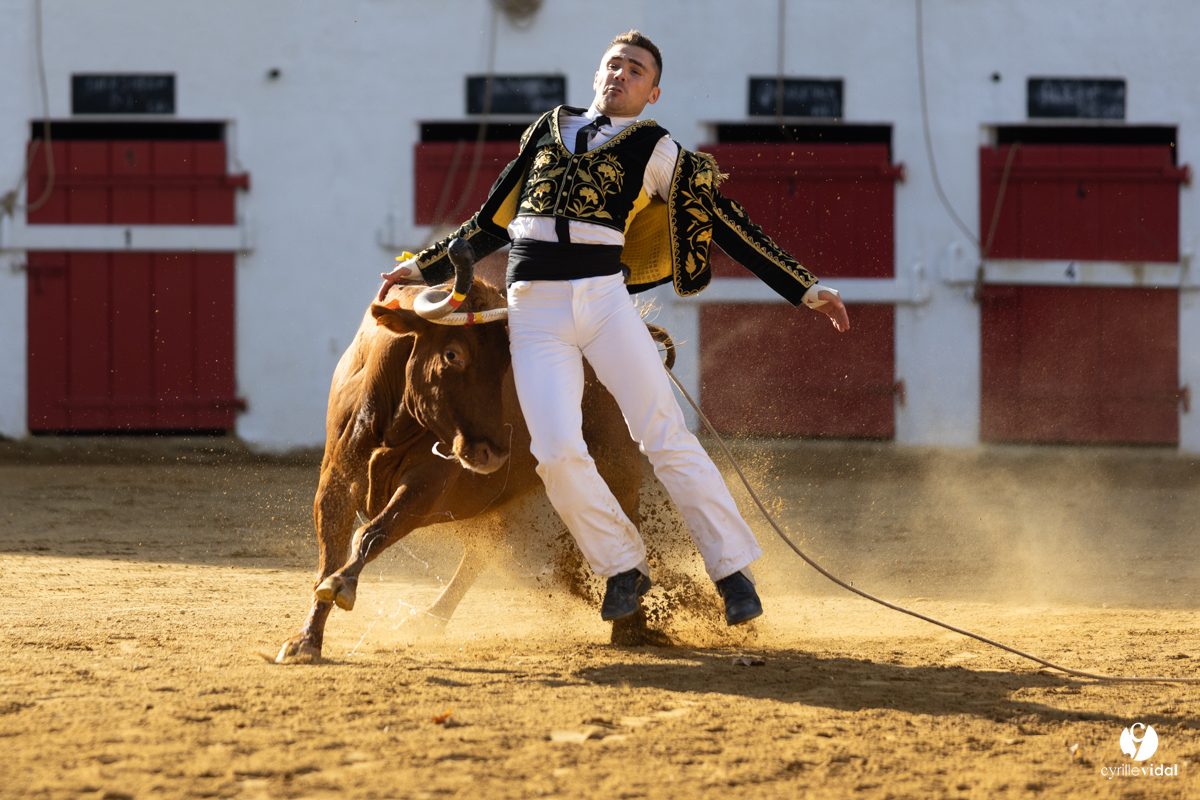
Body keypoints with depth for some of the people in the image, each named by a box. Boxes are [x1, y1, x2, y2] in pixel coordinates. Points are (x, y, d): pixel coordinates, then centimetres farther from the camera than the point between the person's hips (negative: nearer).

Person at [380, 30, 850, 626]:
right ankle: (622, 566, 3)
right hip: (534, 310, 2)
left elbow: (728, 226, 10)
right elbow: (495, 220, 27)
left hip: (604, 299, -2)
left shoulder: (656, 151, 11)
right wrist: (425, 268, 26)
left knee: (665, 436, -9)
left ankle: (733, 570, -2)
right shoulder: (551, 127, 20)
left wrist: (805, 290, 6)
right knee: (557, 453, -14)